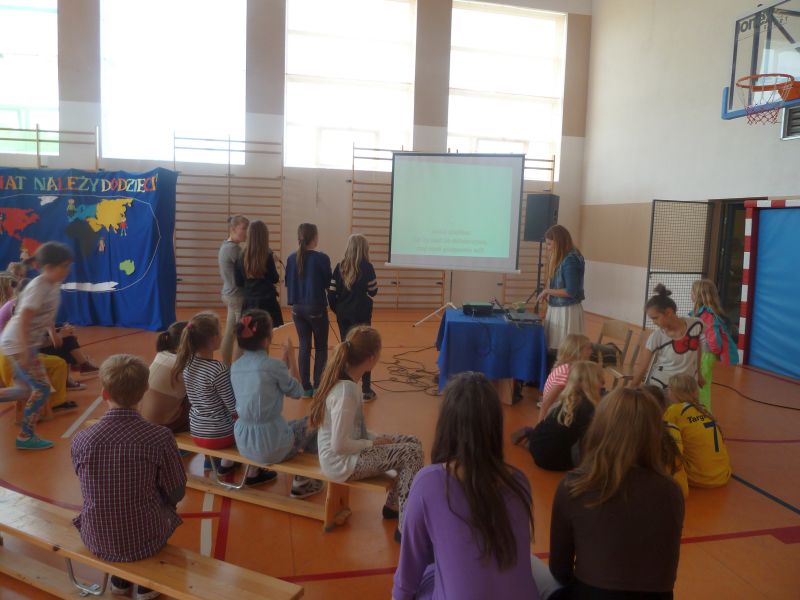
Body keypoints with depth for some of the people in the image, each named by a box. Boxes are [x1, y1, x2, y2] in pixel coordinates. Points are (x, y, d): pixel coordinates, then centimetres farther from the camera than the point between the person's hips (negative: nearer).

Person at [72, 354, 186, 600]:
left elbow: (89, 490, 2)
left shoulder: (81, 440, -16)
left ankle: (120, 578, 38)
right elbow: (176, 494, -10)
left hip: (97, 542, 3)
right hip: (146, 540, -2)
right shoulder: (160, 438, -23)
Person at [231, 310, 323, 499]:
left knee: (290, 425, 32)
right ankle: (302, 481, 26)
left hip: (244, 444, 7)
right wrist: (291, 358, 7)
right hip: (270, 446, -7)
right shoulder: (273, 365, -18)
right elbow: (297, 391, -1)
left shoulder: (235, 367, 1)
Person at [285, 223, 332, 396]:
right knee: (321, 348, 10)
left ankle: (306, 387, 16)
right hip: (316, 308, -4)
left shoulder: (292, 258, 0)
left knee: (304, 346, 13)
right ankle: (318, 387, 9)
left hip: (297, 308, 4)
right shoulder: (322, 258, -14)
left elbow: (288, 283, 7)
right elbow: (329, 284, -6)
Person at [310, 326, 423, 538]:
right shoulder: (346, 390, -29)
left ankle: (394, 505, 18)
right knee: (411, 453, -15)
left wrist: (374, 438, 2)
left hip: (347, 448, 9)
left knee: (412, 442, 5)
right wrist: (373, 443, -13)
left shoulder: (341, 377, 0)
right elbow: (340, 445, -27)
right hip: (341, 461, -9)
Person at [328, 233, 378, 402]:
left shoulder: (340, 267, 0)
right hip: (361, 314, -3)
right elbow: (373, 292, -2)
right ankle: (366, 391, 6)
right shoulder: (367, 267, -10)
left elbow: (331, 292, -1)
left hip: (343, 314, 4)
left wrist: (336, 309, 12)